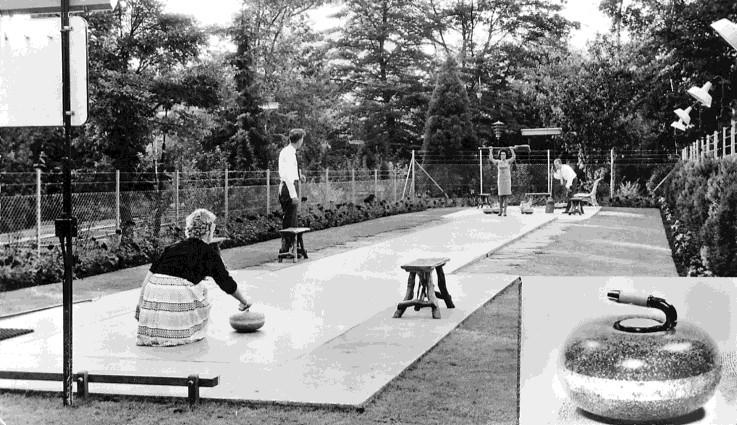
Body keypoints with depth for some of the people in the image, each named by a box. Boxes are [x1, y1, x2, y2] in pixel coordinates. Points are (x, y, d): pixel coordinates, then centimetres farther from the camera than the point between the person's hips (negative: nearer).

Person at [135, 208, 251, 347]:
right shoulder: (209, 252, 12)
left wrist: (140, 301, 21)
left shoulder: (174, 247, 24)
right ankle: (195, 331, 12)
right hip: (179, 293, -4)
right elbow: (227, 283, 17)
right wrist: (244, 302, 32)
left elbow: (151, 272, 17)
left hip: (153, 290, 5)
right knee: (201, 290, 23)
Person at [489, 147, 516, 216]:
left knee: (505, 196, -4)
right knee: (500, 196, 3)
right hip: (500, 180, 1)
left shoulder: (508, 161, 3)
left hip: (507, 180, -1)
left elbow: (514, 157, -8)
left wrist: (511, 150, -2)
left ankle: (505, 211, -4)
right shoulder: (498, 162, 6)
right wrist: (491, 151, 9)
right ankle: (500, 211, 10)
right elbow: (491, 158, 5)